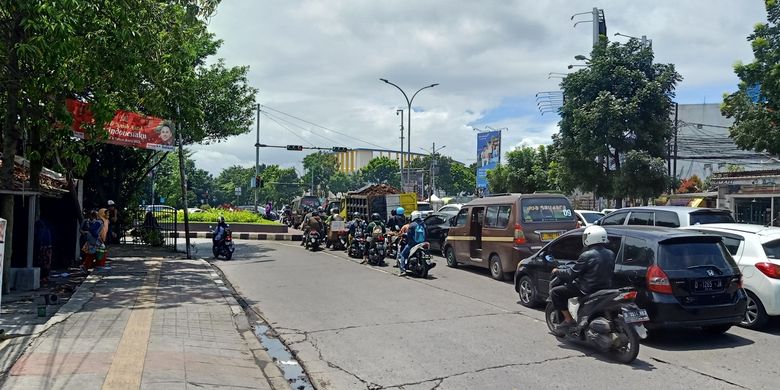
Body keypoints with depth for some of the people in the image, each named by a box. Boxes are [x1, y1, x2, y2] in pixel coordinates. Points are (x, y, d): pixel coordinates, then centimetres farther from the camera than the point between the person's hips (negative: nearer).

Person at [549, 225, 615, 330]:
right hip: (606, 289, 8)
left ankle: (568, 320, -1)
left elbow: (571, 274, -12)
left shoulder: (586, 256, -18)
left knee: (555, 292, 2)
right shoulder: (610, 254, 2)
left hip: (588, 291, -8)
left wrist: (557, 271, 5)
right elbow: (610, 271, 16)